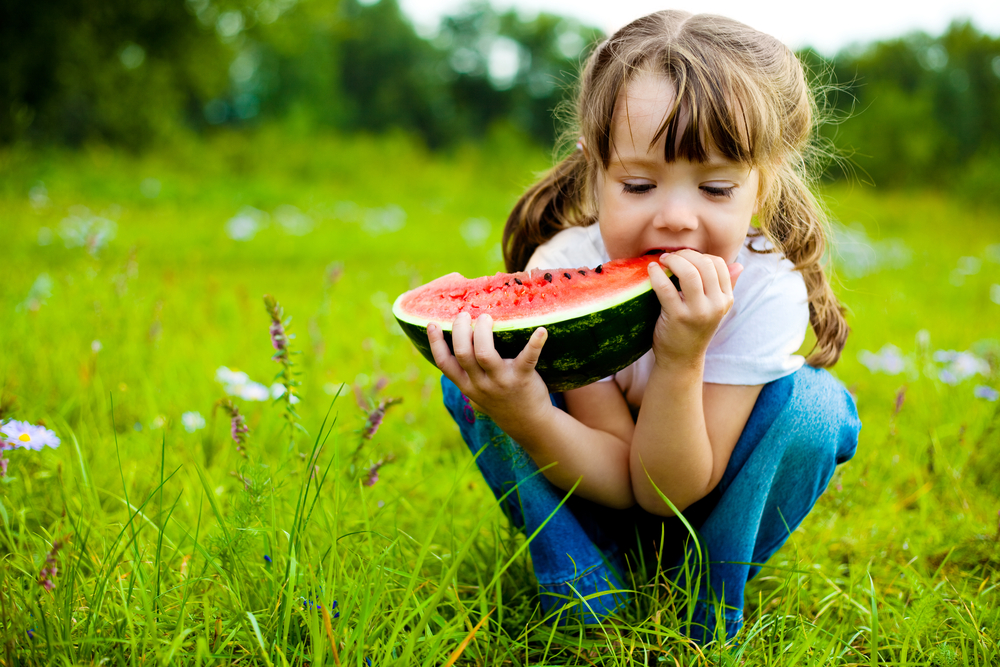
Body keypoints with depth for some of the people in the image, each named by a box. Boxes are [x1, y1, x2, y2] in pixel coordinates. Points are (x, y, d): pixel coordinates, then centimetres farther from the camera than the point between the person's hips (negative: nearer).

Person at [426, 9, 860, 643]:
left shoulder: (767, 292, -29)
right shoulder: (562, 272, -28)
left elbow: (667, 492, -30)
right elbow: (620, 479, -30)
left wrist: (682, 358, -46)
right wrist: (524, 415, -51)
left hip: (706, 505, 0)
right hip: (587, 502, 0)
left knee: (813, 404, -28)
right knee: (476, 380, -24)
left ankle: (707, 610, -8)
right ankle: (588, 595, -11)